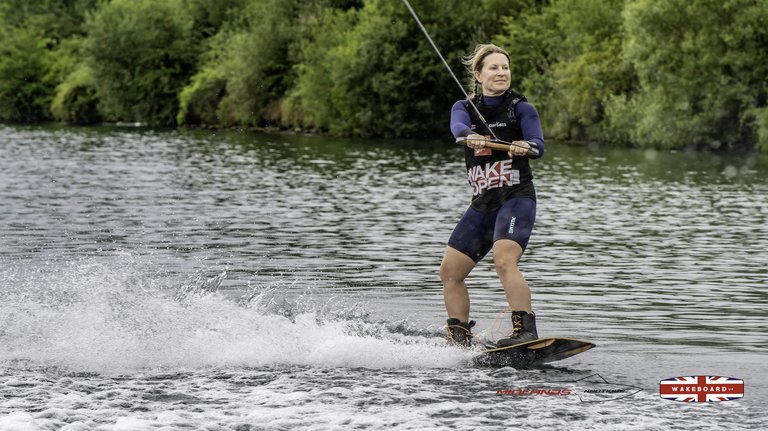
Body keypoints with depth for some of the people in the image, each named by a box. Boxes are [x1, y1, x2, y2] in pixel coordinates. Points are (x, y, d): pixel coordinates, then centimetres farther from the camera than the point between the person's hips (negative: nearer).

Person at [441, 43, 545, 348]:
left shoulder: (521, 108, 1)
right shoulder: (465, 108, 11)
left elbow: (538, 145, -15)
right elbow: (458, 126, -14)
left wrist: (526, 148, -40)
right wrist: (470, 137, -38)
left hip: (516, 198, -6)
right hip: (482, 204, 6)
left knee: (504, 260, -28)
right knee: (450, 271, 3)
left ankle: (526, 329, -31)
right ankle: (459, 340, 12)